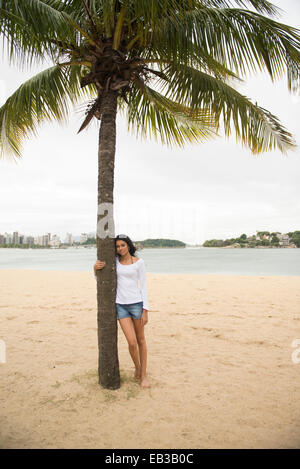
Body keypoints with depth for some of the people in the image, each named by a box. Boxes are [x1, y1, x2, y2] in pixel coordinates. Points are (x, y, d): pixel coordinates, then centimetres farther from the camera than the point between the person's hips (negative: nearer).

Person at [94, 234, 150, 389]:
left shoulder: (138, 262, -3)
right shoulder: (114, 260, 4)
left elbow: (143, 286, -3)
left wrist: (145, 310, -7)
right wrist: (95, 268, -13)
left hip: (136, 303, -1)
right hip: (120, 305, 1)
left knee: (140, 340, 10)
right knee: (132, 342, -6)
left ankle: (144, 375, 26)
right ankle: (137, 368, 23)